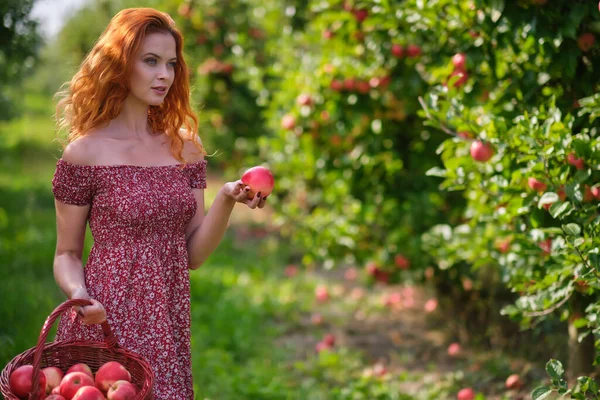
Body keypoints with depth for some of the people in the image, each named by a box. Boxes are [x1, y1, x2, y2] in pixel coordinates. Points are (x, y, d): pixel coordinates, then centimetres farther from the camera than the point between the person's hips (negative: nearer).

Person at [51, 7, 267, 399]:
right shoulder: (85, 153, -6)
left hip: (169, 326, 4)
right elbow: (67, 254, 0)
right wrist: (78, 293, -20)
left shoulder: (186, 147, 6)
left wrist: (227, 201, -12)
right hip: (106, 324, -4)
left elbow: (194, 255, 4)